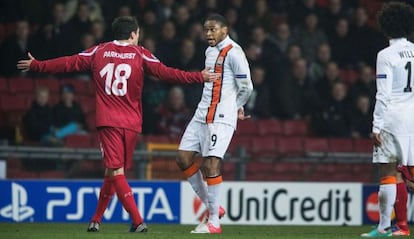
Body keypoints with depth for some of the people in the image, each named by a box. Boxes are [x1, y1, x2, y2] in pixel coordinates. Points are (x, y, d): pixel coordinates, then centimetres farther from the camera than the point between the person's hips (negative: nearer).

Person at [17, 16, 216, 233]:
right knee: (112, 173, 14)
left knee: (115, 171, -7)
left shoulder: (99, 52, 8)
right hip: (131, 123, 1)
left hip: (107, 121, -1)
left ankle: (137, 221, -20)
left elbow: (68, 64, 11)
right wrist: (199, 77, -1)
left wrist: (36, 66, 23)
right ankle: (96, 219, 21)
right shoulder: (140, 54, 4)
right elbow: (164, 73, -4)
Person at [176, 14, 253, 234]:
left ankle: (214, 222, -9)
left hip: (221, 117, -9)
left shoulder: (233, 53, -11)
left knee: (211, 164, -14)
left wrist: (235, 107, 6)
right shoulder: (210, 51, 17)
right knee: (183, 158, 4)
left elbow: (246, 87, -10)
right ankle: (212, 206, 14)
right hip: (202, 114, 9)